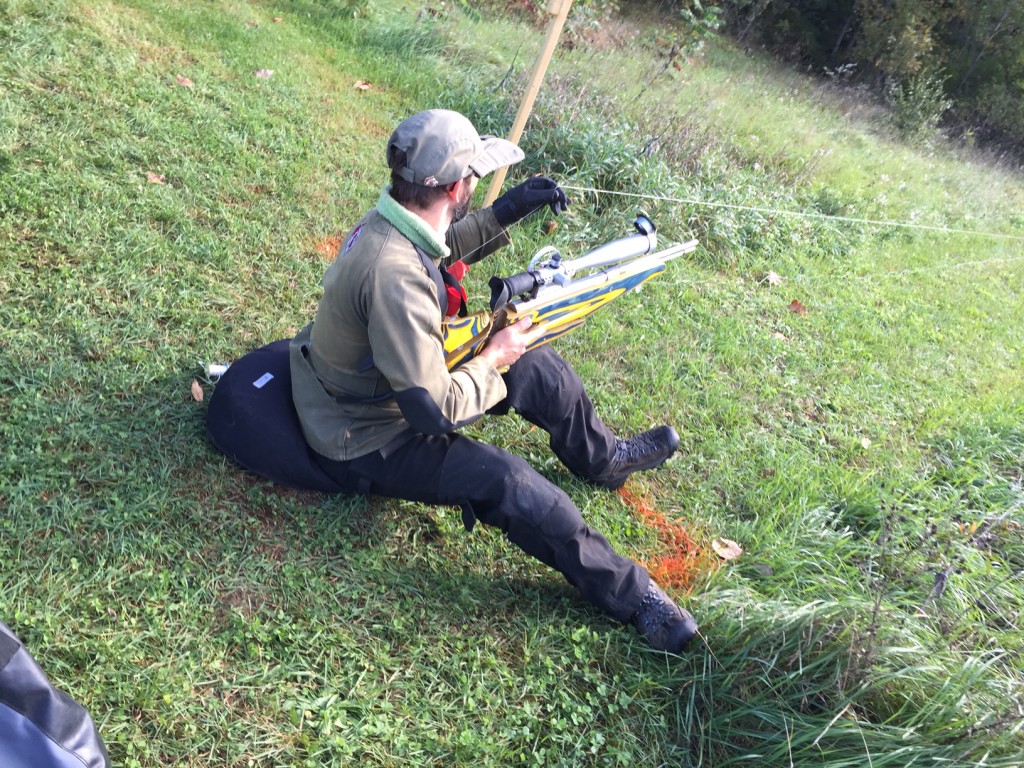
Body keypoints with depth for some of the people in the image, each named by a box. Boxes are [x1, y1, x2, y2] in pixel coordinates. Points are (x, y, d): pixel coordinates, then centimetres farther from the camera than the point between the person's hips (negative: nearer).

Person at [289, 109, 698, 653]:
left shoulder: (392, 219, -9)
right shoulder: (395, 277, -38)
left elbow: (440, 251, 16)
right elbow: (436, 410, -34)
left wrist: (505, 211, 2)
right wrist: (493, 358, -17)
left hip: (390, 385, 9)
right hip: (367, 442, -9)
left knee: (538, 369, 10)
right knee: (507, 483, -25)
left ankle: (604, 459, 37)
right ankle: (631, 596, -7)